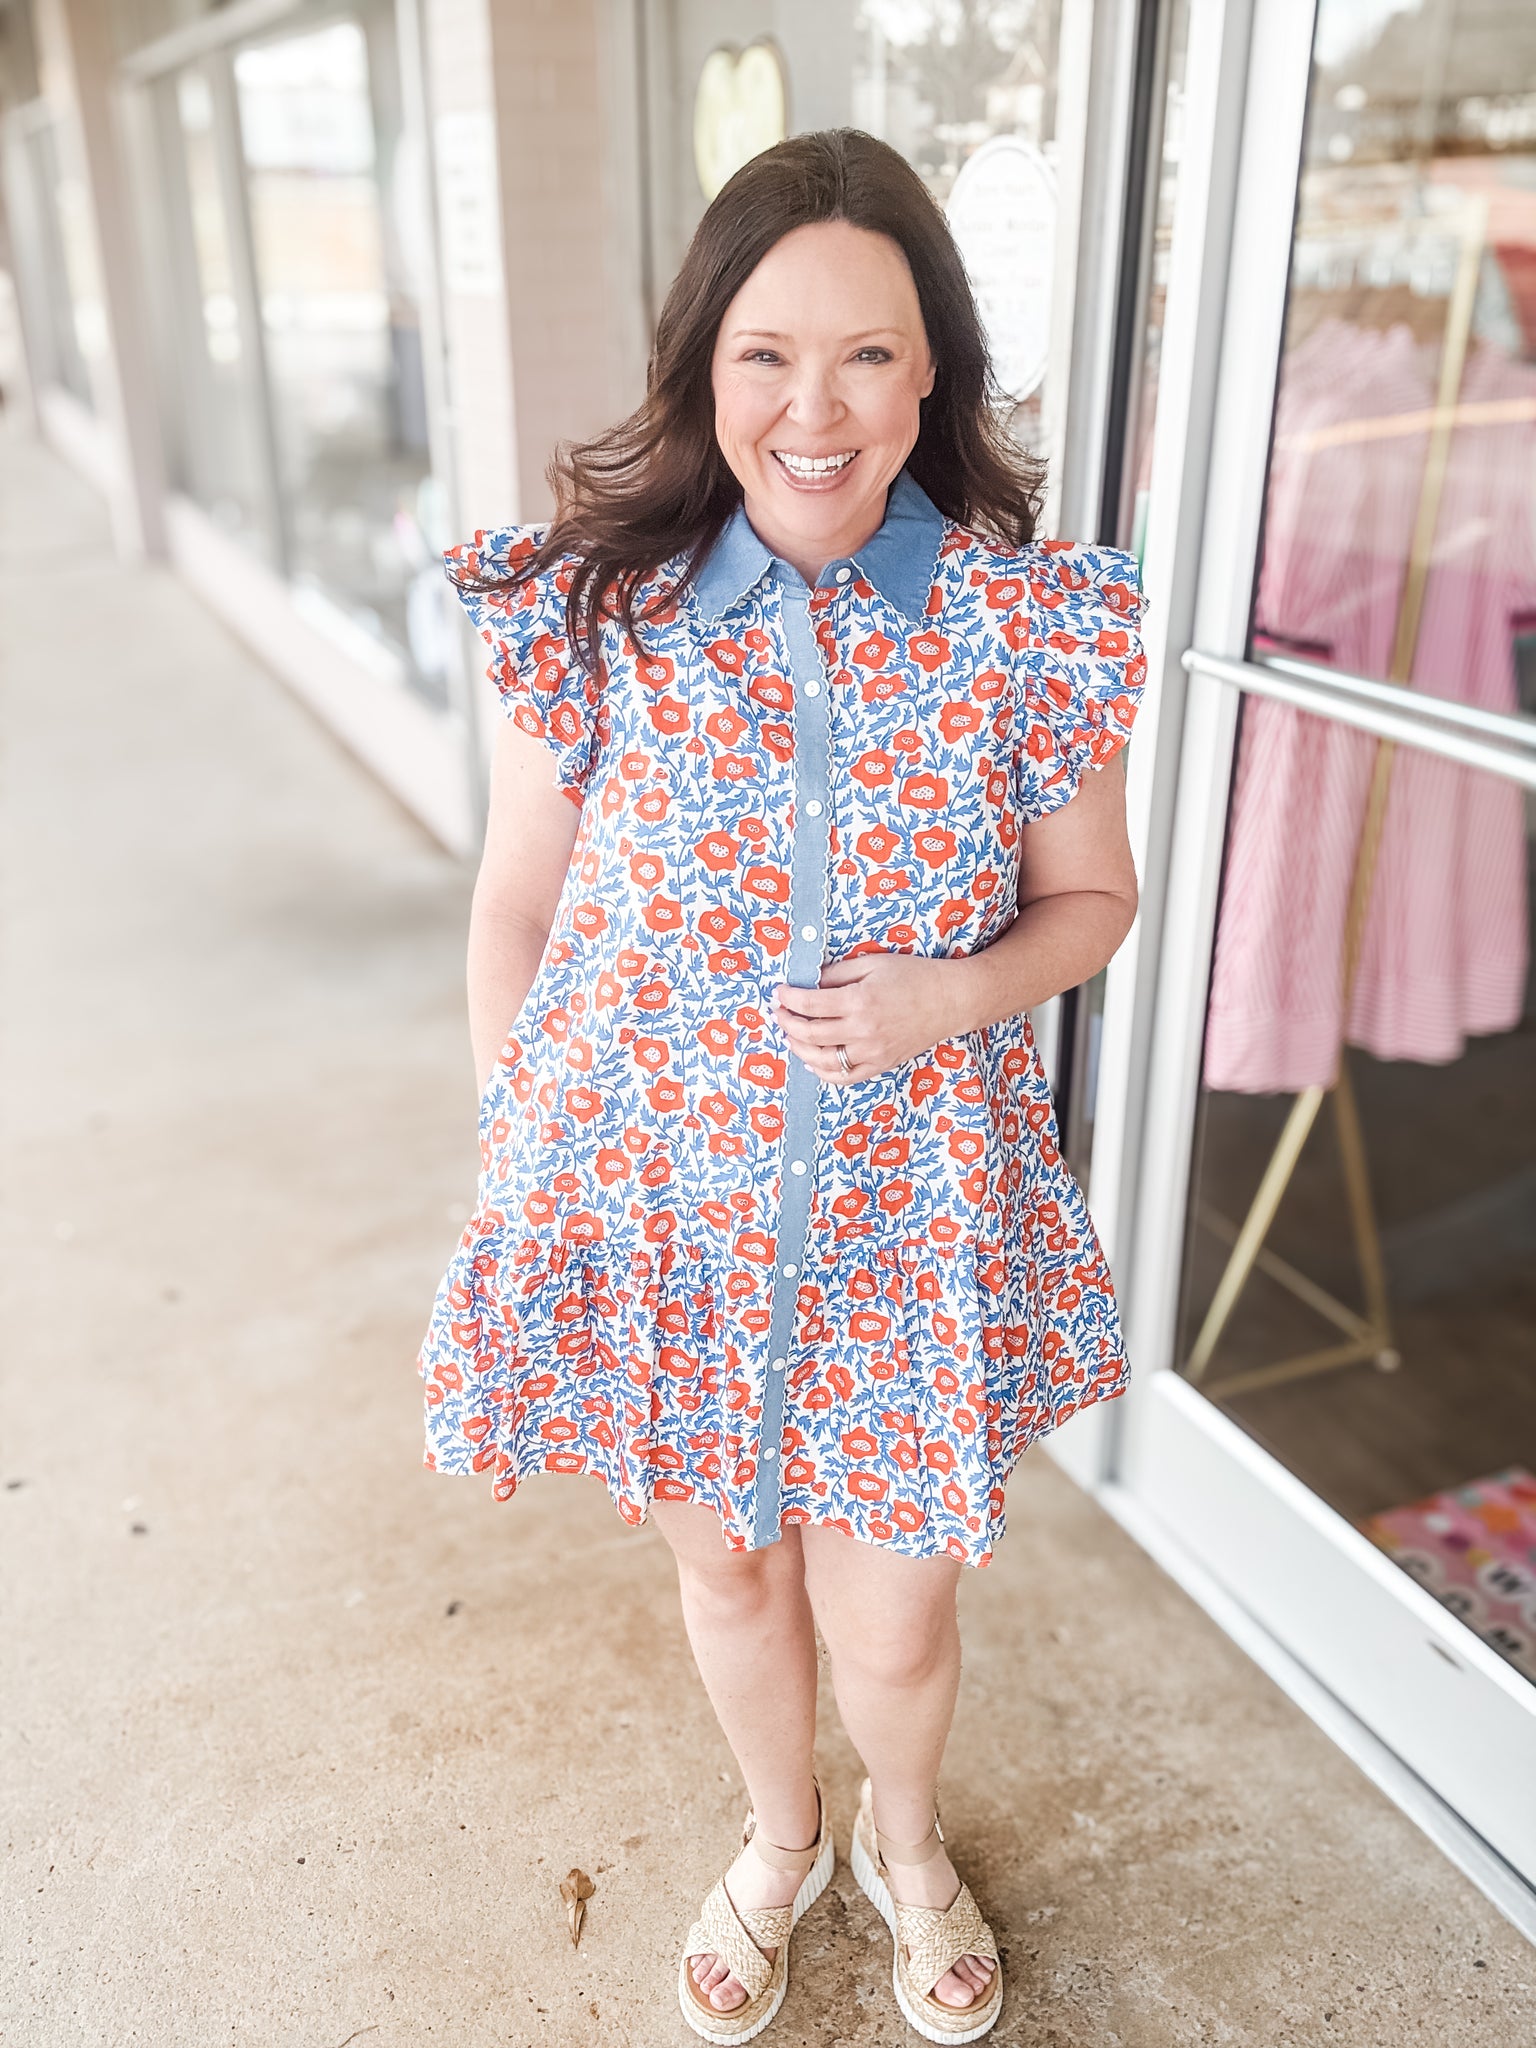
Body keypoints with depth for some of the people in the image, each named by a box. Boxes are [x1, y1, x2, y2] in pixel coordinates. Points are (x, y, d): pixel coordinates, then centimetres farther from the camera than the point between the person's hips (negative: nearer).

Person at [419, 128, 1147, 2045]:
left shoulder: (1027, 619, -9)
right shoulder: (596, 608, -10)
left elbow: (1093, 896, 2)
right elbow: (515, 904, -1)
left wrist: (954, 994, -18)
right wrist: (515, 1169, 1)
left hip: (913, 1217, 0)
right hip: (655, 1206, 1)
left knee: (891, 1621, 13)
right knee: (726, 1567, 22)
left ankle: (905, 1837, 51)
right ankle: (781, 1837, 55)